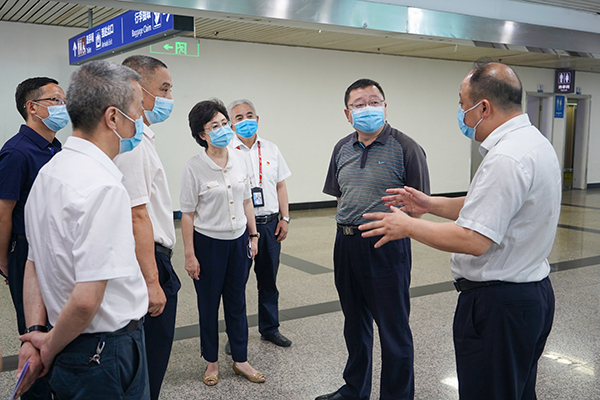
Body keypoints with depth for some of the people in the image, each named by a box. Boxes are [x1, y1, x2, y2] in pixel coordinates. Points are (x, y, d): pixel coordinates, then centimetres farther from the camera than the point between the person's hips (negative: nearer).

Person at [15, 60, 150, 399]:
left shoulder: (50, 170, 6)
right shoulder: (104, 186, -26)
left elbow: (34, 263, 10)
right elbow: (87, 299, -29)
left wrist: (36, 331, 6)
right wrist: (51, 347, -11)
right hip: (107, 353, -8)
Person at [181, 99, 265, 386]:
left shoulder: (238, 159, 1)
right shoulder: (194, 167, -13)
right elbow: (187, 214, -10)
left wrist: (253, 235, 10)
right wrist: (190, 255, -10)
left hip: (238, 241, 4)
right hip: (208, 243, -4)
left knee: (237, 302, 14)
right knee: (209, 305, 10)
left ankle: (241, 360, 28)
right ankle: (212, 362, 29)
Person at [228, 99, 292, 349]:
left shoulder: (271, 150, 9)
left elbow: (280, 186, 12)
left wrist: (285, 218, 5)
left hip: (270, 223, 4)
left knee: (268, 280, 14)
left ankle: (270, 329, 29)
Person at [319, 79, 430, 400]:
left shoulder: (405, 148, -8)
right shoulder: (342, 149, 10)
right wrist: (349, 224, 10)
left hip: (386, 245, -6)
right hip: (346, 244, 6)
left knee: (393, 328, 4)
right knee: (355, 323, 20)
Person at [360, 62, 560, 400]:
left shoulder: (505, 159, -25)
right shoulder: (535, 142, 9)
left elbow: (473, 240, -28)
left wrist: (408, 226, -16)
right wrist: (430, 204, 14)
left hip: (497, 306, -11)